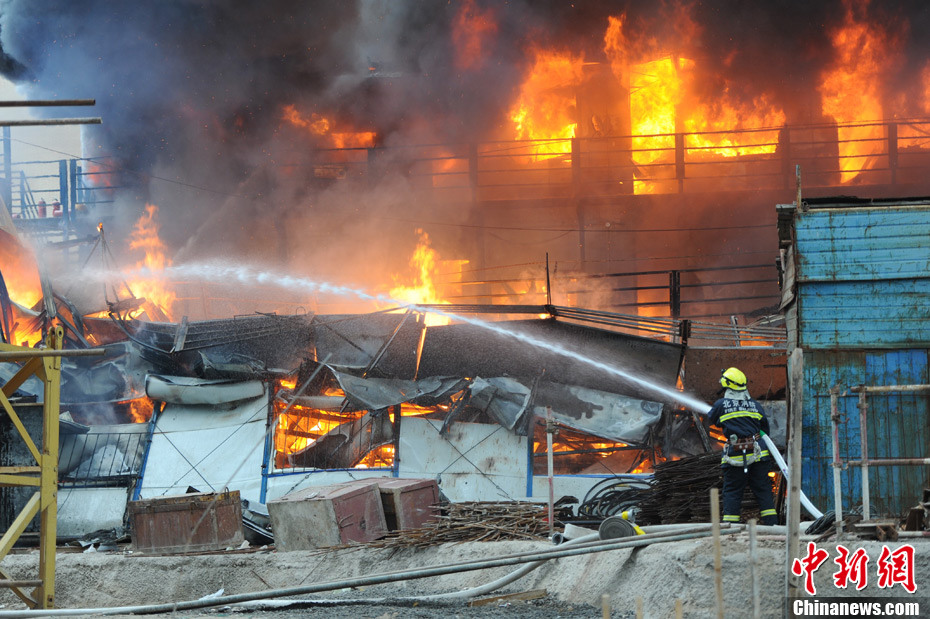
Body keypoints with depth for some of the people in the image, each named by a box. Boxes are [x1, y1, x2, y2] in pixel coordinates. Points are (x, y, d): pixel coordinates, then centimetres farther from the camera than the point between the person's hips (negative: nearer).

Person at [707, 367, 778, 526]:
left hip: (735, 457, -3)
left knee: (732, 491, 4)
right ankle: (771, 522, 6)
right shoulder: (755, 405, 7)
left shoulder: (721, 404, -4)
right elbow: (765, 429, 14)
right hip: (757, 453, 3)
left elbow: (712, 420, 13)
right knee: (763, 489, 8)